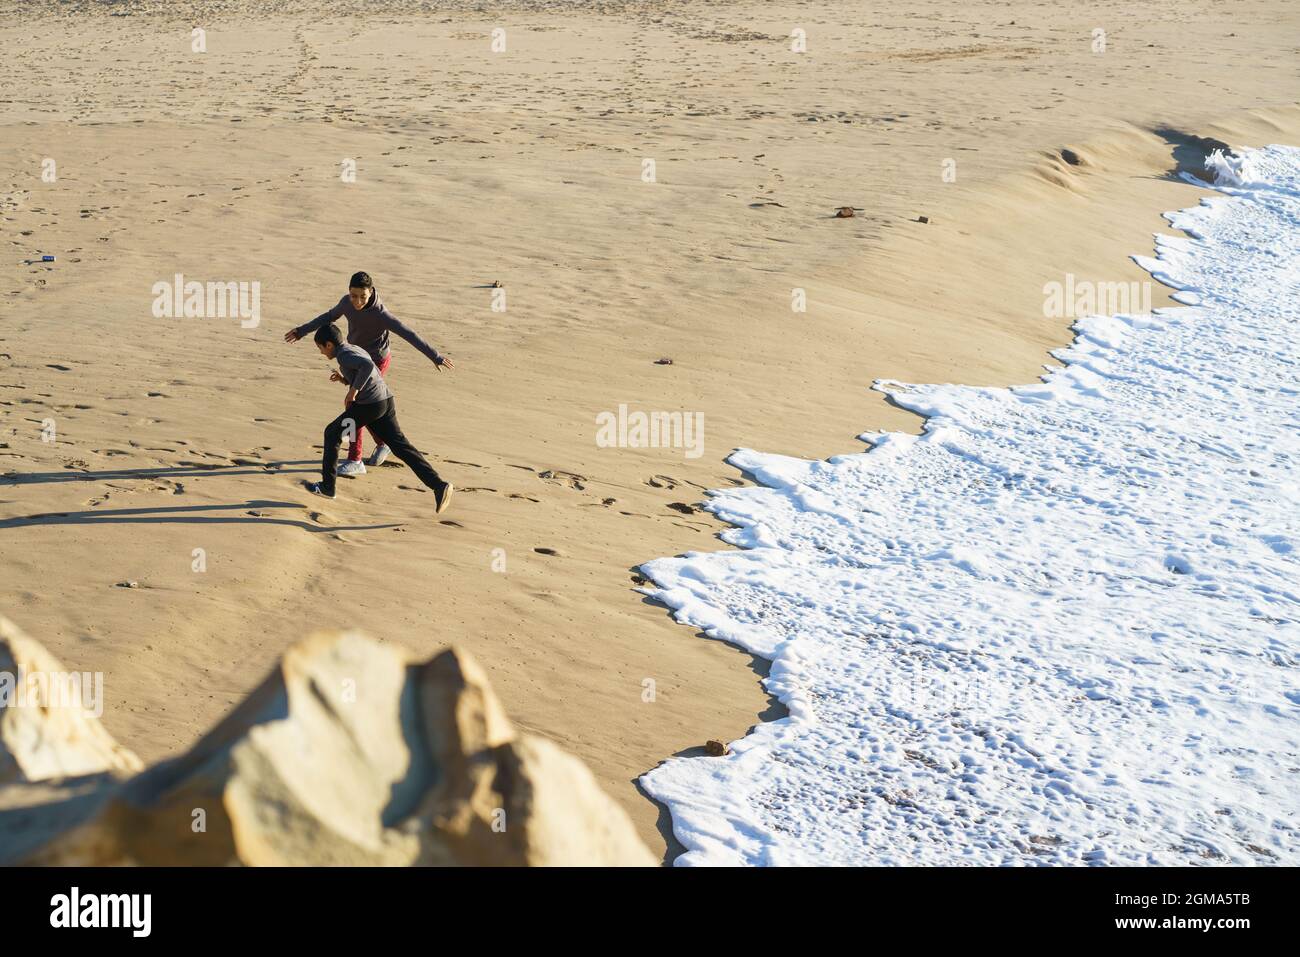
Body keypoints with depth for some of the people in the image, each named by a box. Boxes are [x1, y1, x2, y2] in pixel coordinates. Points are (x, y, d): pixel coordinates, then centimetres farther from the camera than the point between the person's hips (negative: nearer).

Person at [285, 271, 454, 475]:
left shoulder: (380, 314, -31)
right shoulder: (347, 302, -13)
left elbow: (410, 335, -32)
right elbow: (329, 317, 8)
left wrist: (435, 356, -35)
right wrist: (302, 331, 15)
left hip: (376, 361, -7)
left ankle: (354, 460, -8)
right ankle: (382, 443, 39)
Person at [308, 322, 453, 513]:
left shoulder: (344, 354, -7)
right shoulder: (357, 351, 23)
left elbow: (368, 366, -26)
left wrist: (353, 390, -18)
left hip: (369, 404, -9)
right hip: (386, 401, 9)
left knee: (332, 434, 12)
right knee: (400, 446, 4)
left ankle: (327, 486, 20)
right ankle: (438, 486, -11)